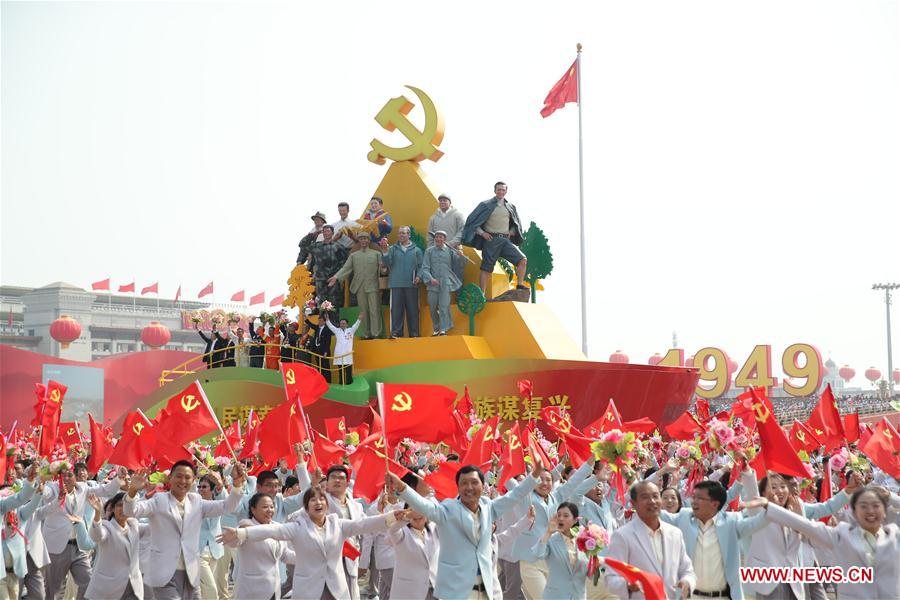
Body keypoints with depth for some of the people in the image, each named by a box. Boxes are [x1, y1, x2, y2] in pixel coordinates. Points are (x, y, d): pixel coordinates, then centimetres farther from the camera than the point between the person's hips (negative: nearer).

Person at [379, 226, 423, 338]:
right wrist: (385, 251, -18)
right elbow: (387, 262, -4)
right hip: (396, 283, 0)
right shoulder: (393, 249, 9)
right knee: (396, 309, -3)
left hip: (411, 284, 0)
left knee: (412, 309, 3)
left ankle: (414, 333, 8)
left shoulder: (416, 250, 8)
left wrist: (418, 276, -7)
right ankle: (395, 332, -2)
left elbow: (420, 266, 8)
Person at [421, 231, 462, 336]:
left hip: (445, 284, -1)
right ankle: (436, 329, 21)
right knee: (433, 308, 5)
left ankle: (443, 330, -10)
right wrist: (431, 279, -11)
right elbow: (425, 268, 2)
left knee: (444, 307, -10)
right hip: (433, 284, 1)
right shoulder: (429, 251, 8)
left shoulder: (450, 251, 7)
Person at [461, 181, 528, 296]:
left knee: (522, 260, -12)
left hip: (506, 240, 4)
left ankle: (520, 285, -4)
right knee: (486, 268, -5)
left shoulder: (510, 207, 14)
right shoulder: (486, 205, 3)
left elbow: (516, 224, 29)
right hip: (491, 240, -4)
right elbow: (472, 221, 3)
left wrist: (511, 233, 10)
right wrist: (482, 233, -6)